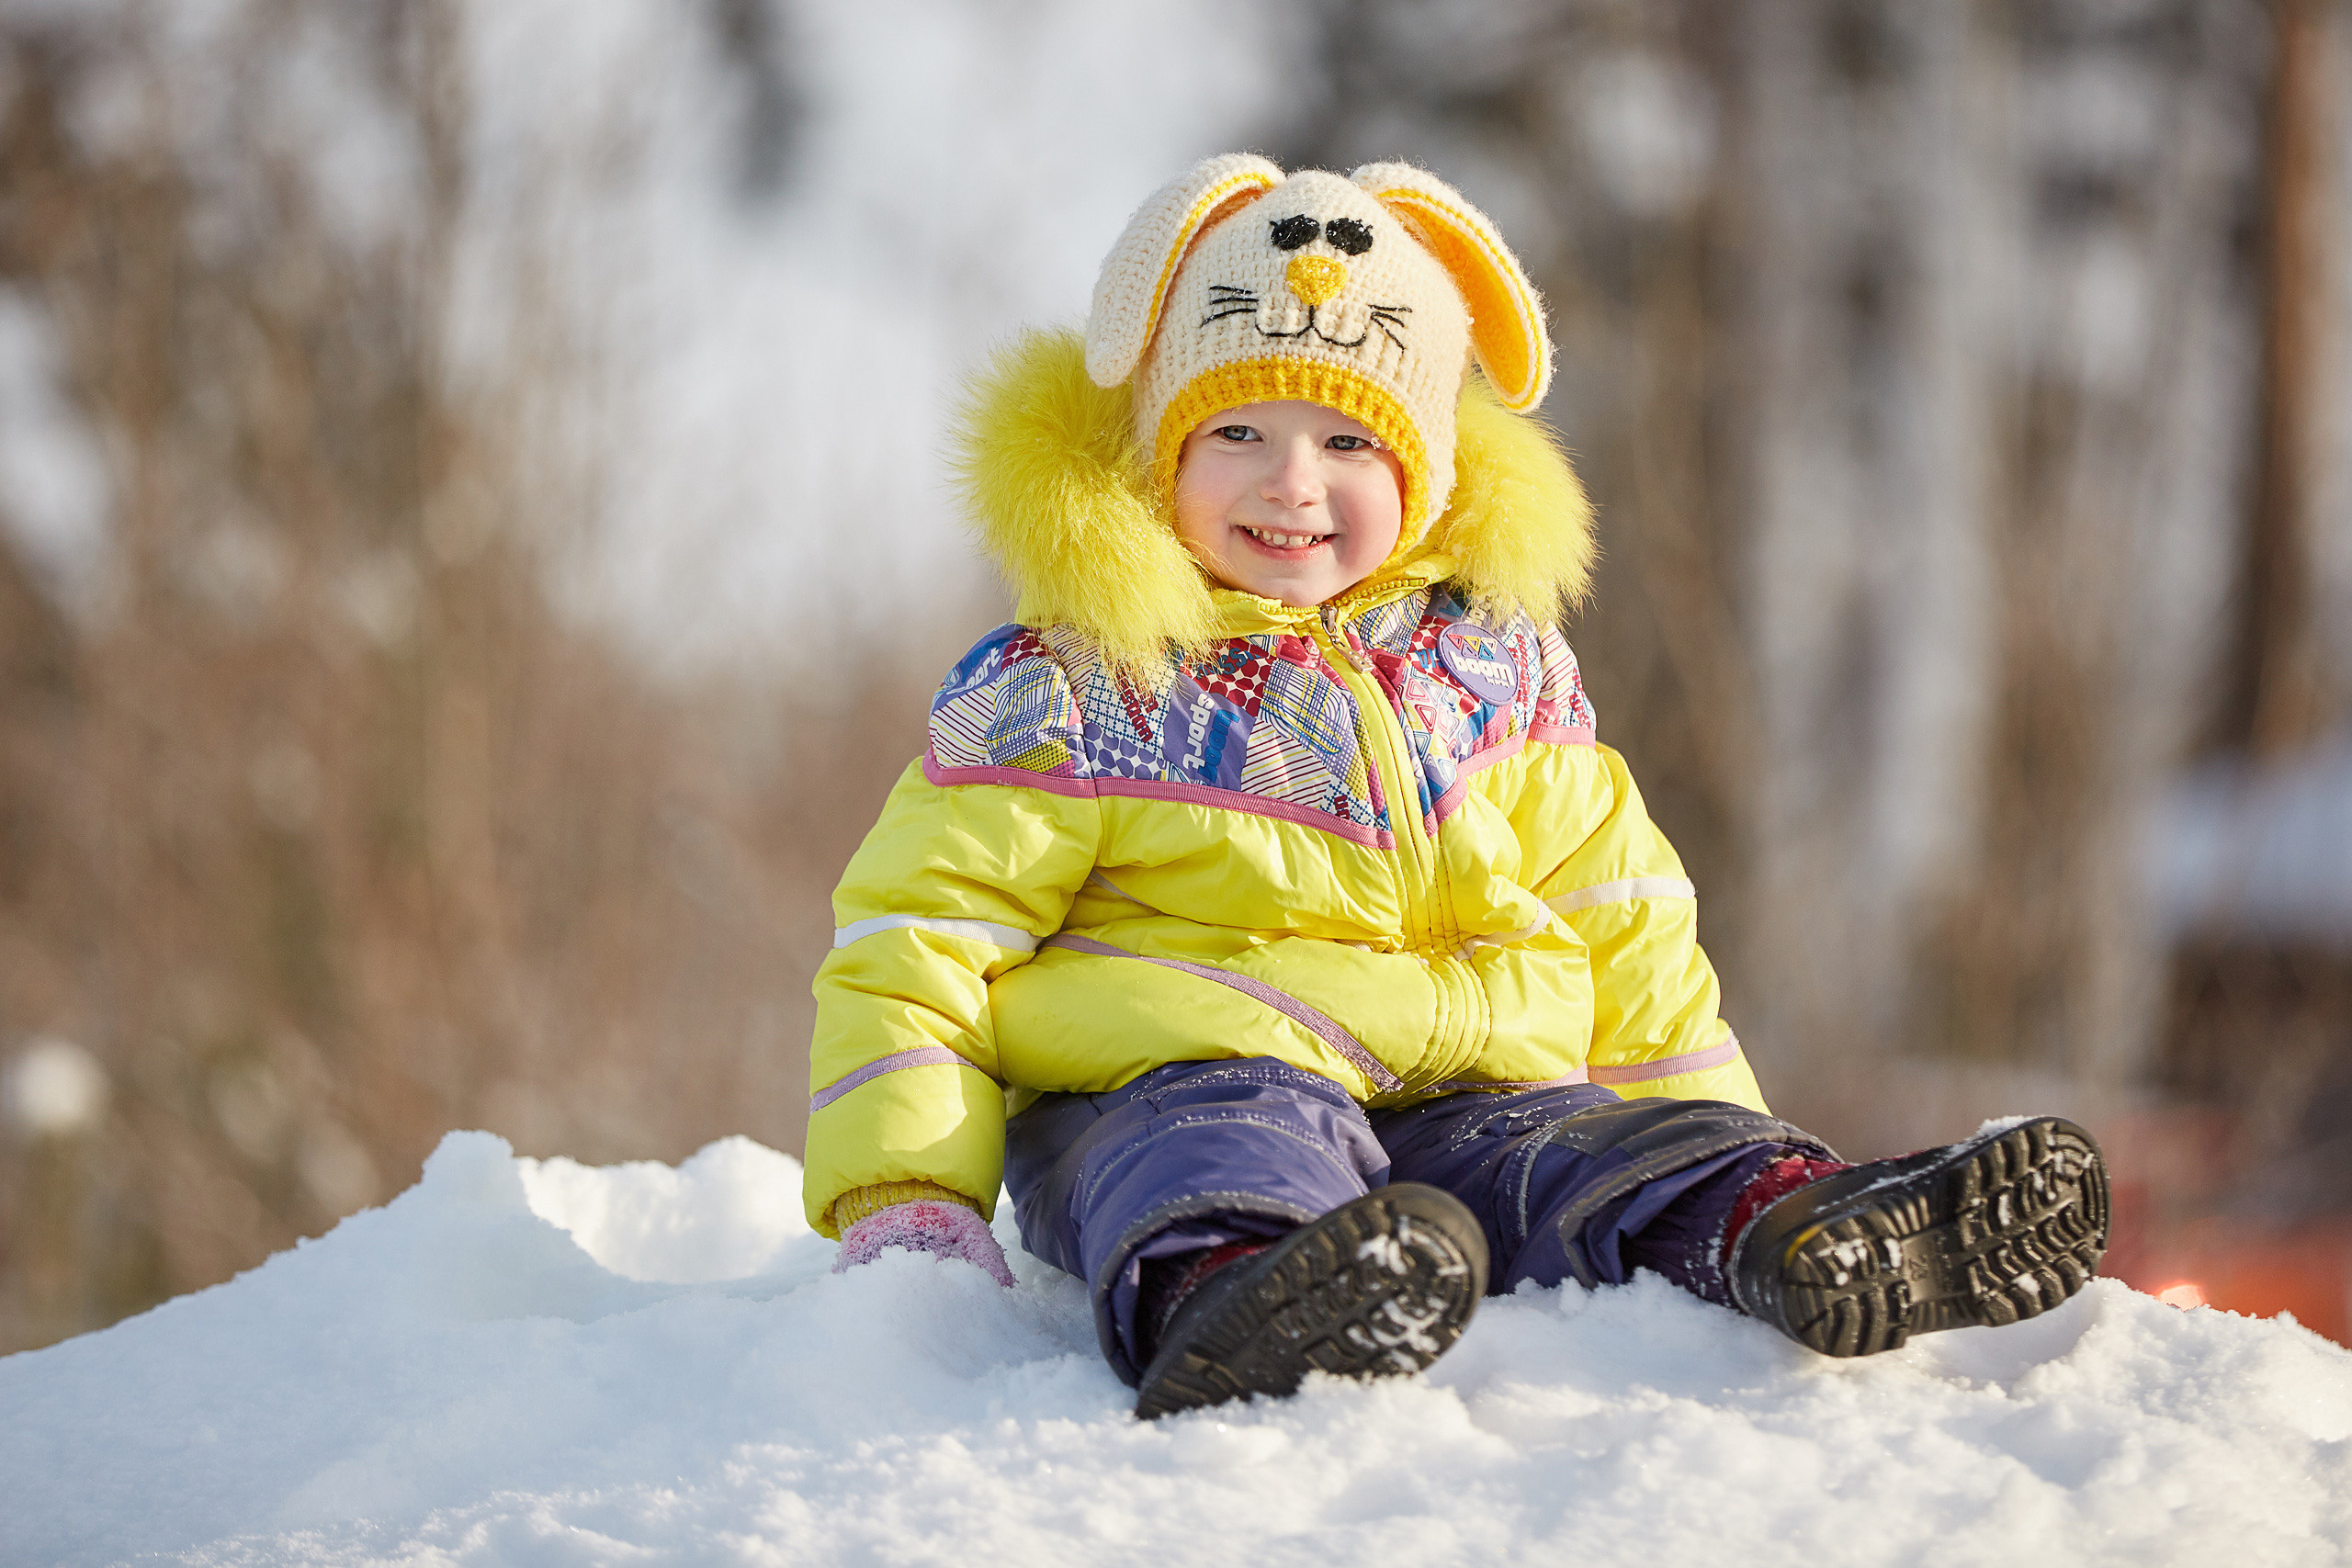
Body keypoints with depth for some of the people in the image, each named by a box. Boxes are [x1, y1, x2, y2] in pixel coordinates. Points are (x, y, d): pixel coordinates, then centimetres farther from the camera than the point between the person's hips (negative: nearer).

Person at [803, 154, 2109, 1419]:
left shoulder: (1495, 666, 16)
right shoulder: (1063, 691, 3)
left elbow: (1617, 923, 23)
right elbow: (919, 939, 2)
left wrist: (1726, 1156, 15)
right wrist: (903, 1204, -11)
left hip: (1464, 1102, 4)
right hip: (1166, 1087, -4)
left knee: (1621, 1158, -24)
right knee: (1231, 1142, -38)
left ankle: (1781, 1234, -53)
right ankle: (1218, 1294, -69)